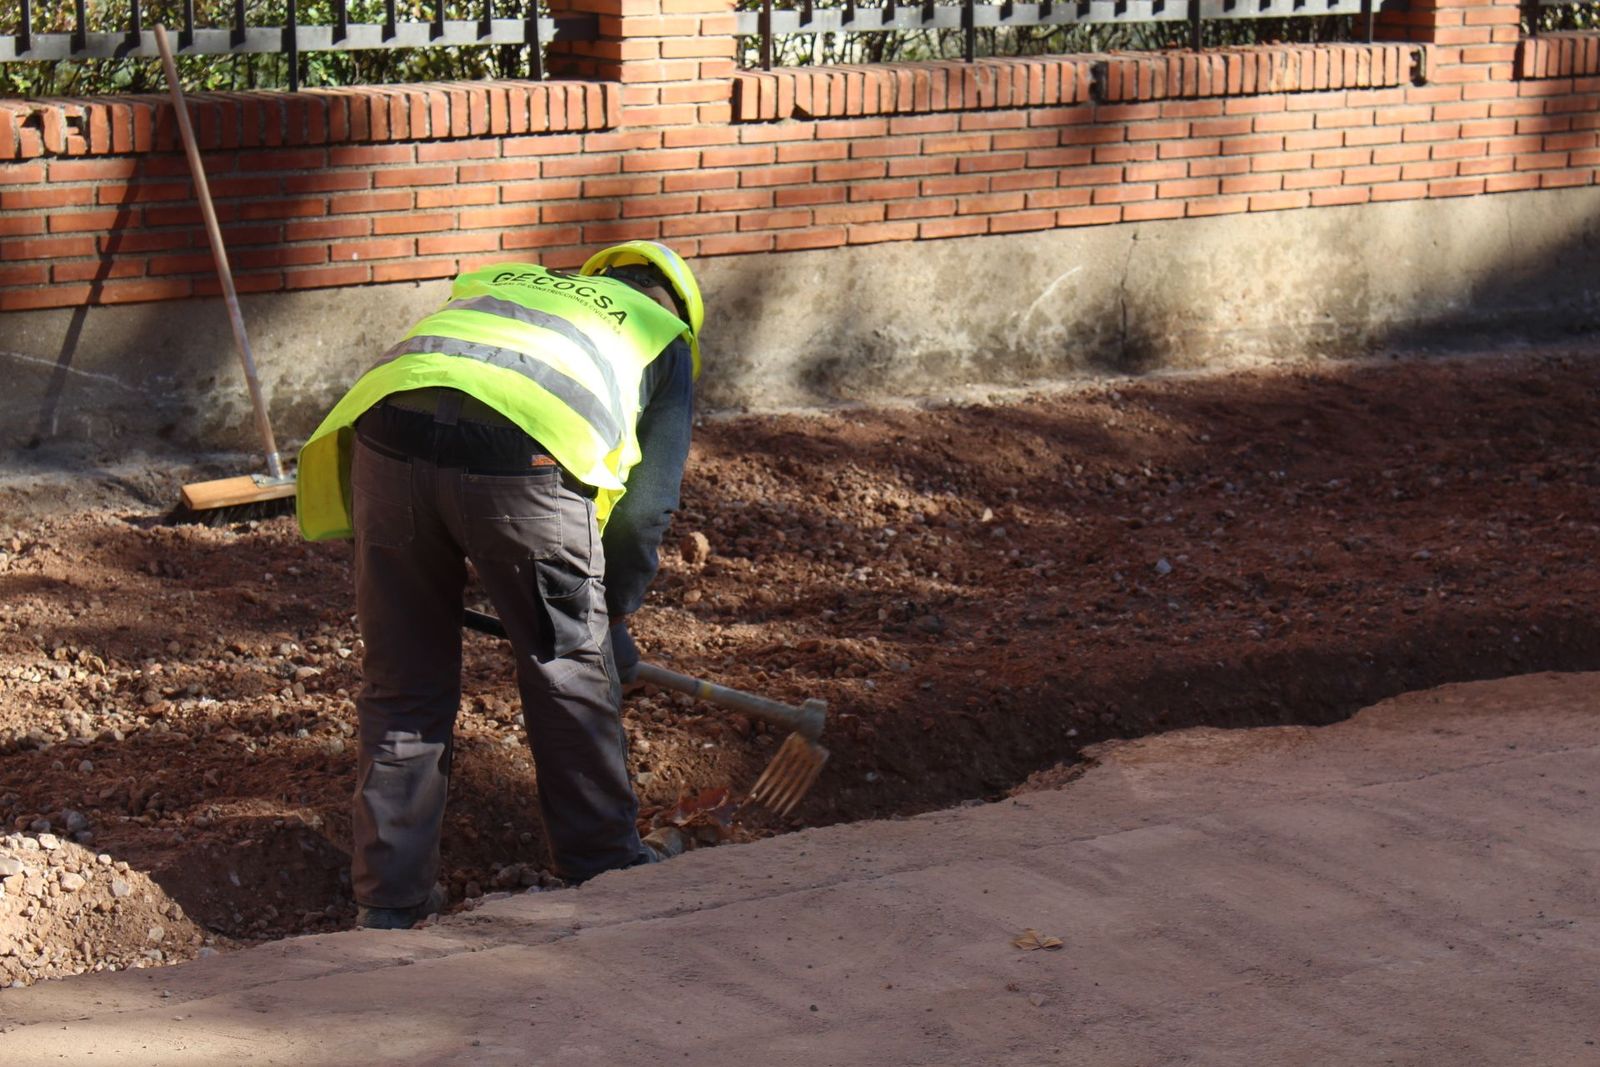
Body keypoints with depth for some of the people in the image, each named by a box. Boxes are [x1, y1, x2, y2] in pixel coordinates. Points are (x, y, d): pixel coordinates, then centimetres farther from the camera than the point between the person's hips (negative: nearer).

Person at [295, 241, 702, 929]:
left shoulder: (500, 280, 39)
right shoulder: (664, 338, 29)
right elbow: (647, 505, 24)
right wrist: (614, 617, 37)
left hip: (386, 433, 3)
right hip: (521, 459, -3)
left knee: (400, 686, 15)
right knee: (568, 667, 18)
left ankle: (390, 898, 21)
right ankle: (605, 862, 33)